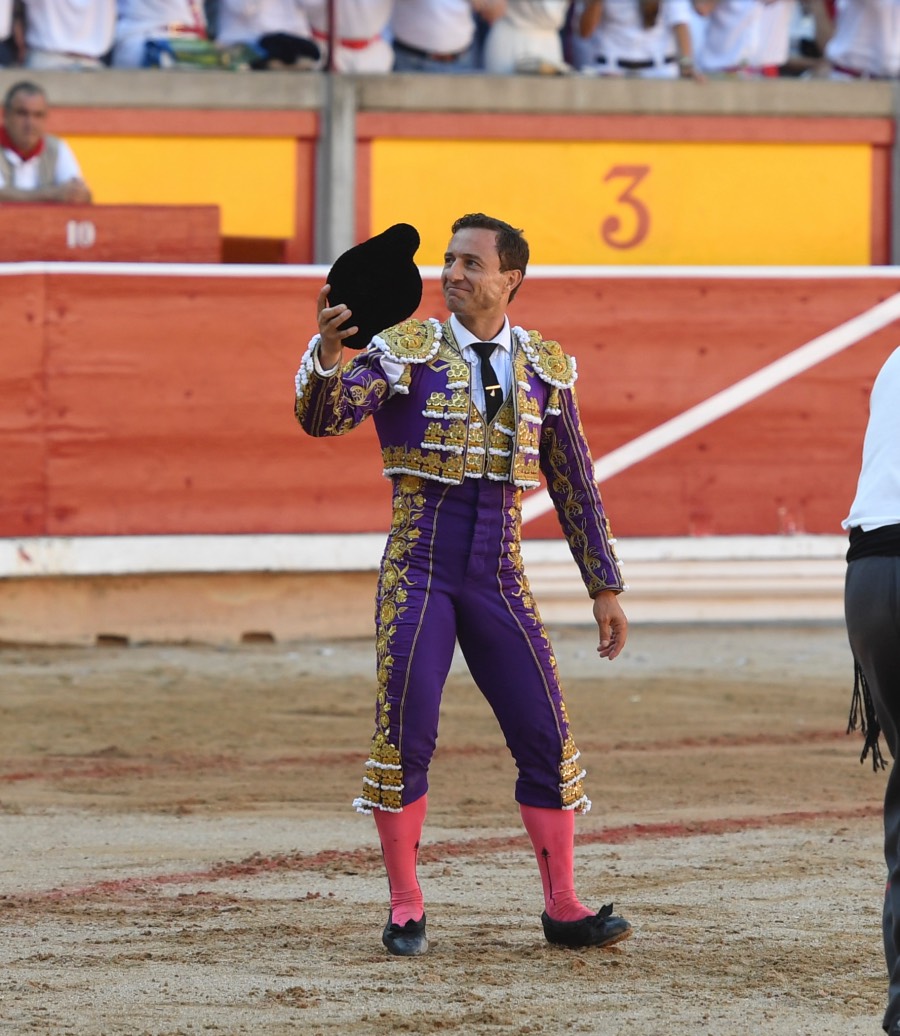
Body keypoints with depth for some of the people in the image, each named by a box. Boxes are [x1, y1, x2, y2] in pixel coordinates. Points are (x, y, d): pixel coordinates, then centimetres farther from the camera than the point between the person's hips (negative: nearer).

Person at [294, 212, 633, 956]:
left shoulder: (545, 369, 7)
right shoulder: (406, 352, -2)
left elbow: (575, 486, 14)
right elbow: (322, 418, -16)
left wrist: (605, 588, 12)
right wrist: (328, 351, -36)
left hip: (499, 576, 3)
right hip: (418, 569, -2)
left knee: (546, 734, -1)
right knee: (405, 733, -7)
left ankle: (563, 908, 8)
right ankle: (406, 910, 6)